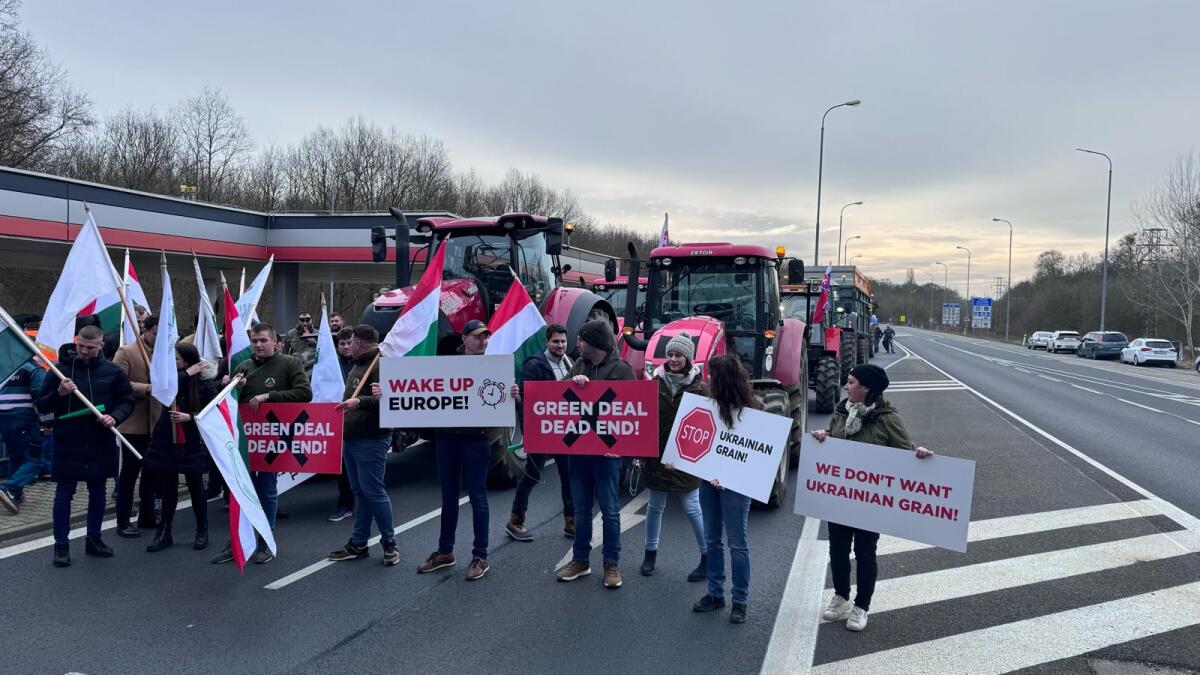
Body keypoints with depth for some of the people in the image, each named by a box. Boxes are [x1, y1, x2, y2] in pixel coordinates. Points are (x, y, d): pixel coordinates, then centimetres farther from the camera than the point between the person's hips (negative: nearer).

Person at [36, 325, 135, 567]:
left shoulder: (112, 371, 0)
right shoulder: (61, 369, -4)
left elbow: (127, 401, 8)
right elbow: (41, 405, 0)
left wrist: (115, 417, -12)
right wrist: (59, 393, -20)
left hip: (101, 445, 2)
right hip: (68, 445, -2)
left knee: (98, 493, 13)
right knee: (64, 495, 4)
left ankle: (94, 539, 27)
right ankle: (61, 544, 15)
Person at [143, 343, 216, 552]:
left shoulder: (204, 384, -8)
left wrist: (190, 417, -17)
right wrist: (187, 374, -20)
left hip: (192, 444, -3)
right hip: (166, 441, 3)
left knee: (195, 487, 8)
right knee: (168, 488, 10)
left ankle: (202, 532, 23)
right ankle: (164, 533, 22)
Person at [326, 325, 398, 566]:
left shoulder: (381, 365, -14)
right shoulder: (358, 366, 19)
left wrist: (360, 402, -35)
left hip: (370, 440, -10)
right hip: (351, 438, 10)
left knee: (373, 491, -6)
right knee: (360, 491, 13)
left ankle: (389, 542, 6)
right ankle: (358, 544, 19)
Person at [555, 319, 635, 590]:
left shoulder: (621, 369, -8)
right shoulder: (578, 366, 9)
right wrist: (573, 384, -14)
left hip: (606, 451, -5)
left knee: (609, 511, 6)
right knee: (581, 509, 15)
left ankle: (612, 563, 18)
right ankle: (580, 560, 26)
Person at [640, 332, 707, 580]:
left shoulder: (698, 386, -7)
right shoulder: (657, 381, 2)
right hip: (657, 454, 3)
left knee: (692, 507, 2)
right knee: (655, 505, 13)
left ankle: (708, 557, 17)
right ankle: (651, 552, 30)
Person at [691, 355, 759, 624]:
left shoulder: (751, 410, -13)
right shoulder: (710, 404, 2)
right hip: (708, 477, 6)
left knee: (737, 542, 4)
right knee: (712, 538, 15)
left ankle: (740, 600, 16)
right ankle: (715, 593, 27)